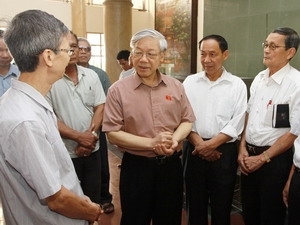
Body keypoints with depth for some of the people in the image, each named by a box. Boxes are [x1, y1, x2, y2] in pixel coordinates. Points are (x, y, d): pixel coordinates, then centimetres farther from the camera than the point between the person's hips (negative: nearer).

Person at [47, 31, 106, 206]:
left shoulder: (91, 75, 3)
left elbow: (100, 108, 2)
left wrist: (91, 136, -12)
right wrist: (79, 137, -18)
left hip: (92, 149, 4)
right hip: (64, 153, -4)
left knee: (93, 196, 18)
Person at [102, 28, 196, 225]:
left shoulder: (176, 87, 1)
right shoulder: (118, 90, -10)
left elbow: (187, 120, 7)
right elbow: (112, 133, -12)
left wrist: (174, 140, -14)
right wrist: (151, 143, -20)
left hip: (171, 165, 3)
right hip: (136, 167, -3)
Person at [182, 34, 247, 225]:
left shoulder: (237, 85, 0)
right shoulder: (190, 82, 4)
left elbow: (236, 124, -6)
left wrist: (211, 144, -14)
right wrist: (199, 144, -12)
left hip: (225, 152, -1)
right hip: (195, 151, 2)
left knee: (221, 207, 11)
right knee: (195, 206, 13)